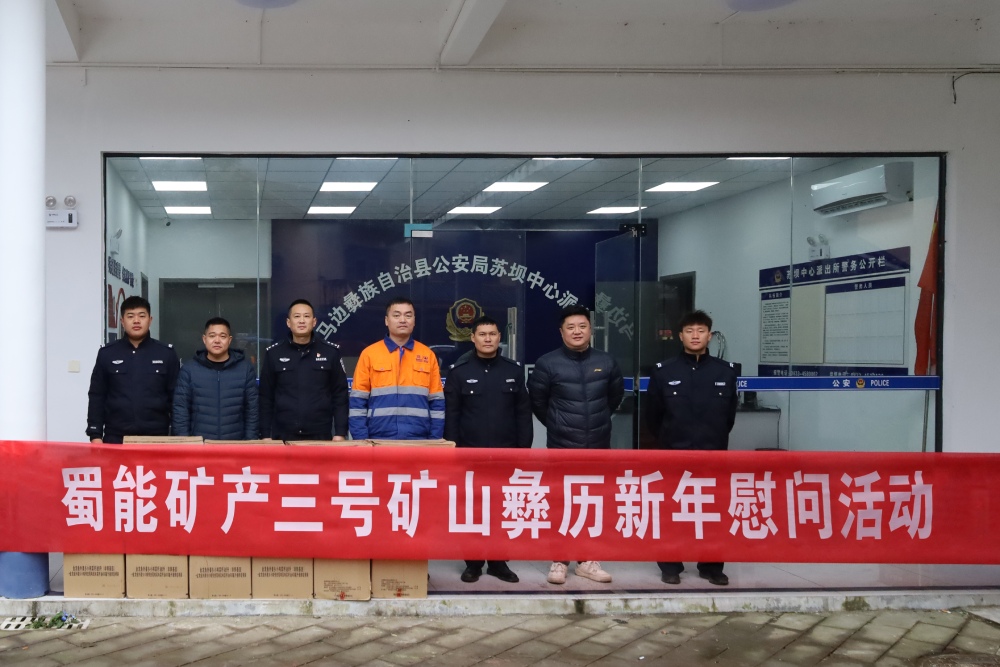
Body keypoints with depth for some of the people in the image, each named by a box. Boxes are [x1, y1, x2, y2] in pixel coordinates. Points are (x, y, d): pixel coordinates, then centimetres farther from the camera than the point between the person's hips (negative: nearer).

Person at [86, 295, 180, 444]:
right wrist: (95, 435, 1)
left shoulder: (166, 354, 4)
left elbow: (176, 398, 4)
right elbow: (97, 397, 8)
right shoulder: (107, 354, 6)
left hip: (156, 438, -1)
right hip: (115, 437, 1)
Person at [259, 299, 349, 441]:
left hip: (321, 436, 0)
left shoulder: (331, 352, 2)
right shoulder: (274, 353, 4)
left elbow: (340, 395, 3)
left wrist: (340, 433, -3)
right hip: (283, 436, 0)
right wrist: (266, 435, 2)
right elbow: (265, 398, 6)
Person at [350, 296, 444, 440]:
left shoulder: (428, 355, 8)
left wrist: (435, 441, 0)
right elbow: (358, 403, 2)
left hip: (418, 442, 1)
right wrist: (361, 441, -6)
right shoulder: (369, 354, 4)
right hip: (379, 441, -1)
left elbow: (437, 403, 8)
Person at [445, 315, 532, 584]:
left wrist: (524, 448, 2)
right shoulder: (459, 371, 1)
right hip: (470, 454, -1)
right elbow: (451, 414, 0)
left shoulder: (514, 370, 7)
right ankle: (473, 563, 14)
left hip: (505, 453, 2)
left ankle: (499, 562, 16)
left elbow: (523, 413, 8)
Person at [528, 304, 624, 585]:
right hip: (561, 446, -3)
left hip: (598, 446, 3)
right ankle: (559, 560, 11)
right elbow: (537, 401, 3)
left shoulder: (606, 362, 1)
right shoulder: (547, 363, -8)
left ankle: (587, 560, 19)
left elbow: (616, 395, 16)